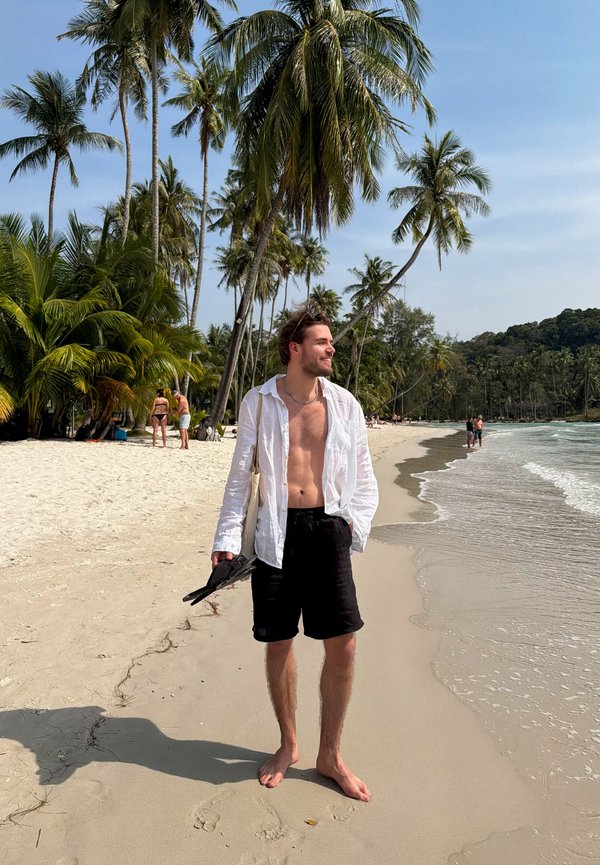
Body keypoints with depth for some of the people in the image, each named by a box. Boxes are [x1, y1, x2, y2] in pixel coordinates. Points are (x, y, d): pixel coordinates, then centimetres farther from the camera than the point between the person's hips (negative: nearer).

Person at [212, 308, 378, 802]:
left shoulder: (344, 404, 5)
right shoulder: (259, 402, 3)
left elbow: (363, 474, 11)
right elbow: (240, 474, 4)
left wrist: (356, 522, -4)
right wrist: (227, 537, -3)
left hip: (327, 528, 1)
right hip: (276, 532, -1)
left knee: (343, 644, 0)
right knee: (278, 645, 9)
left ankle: (330, 755, 22)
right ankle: (288, 745, 32)